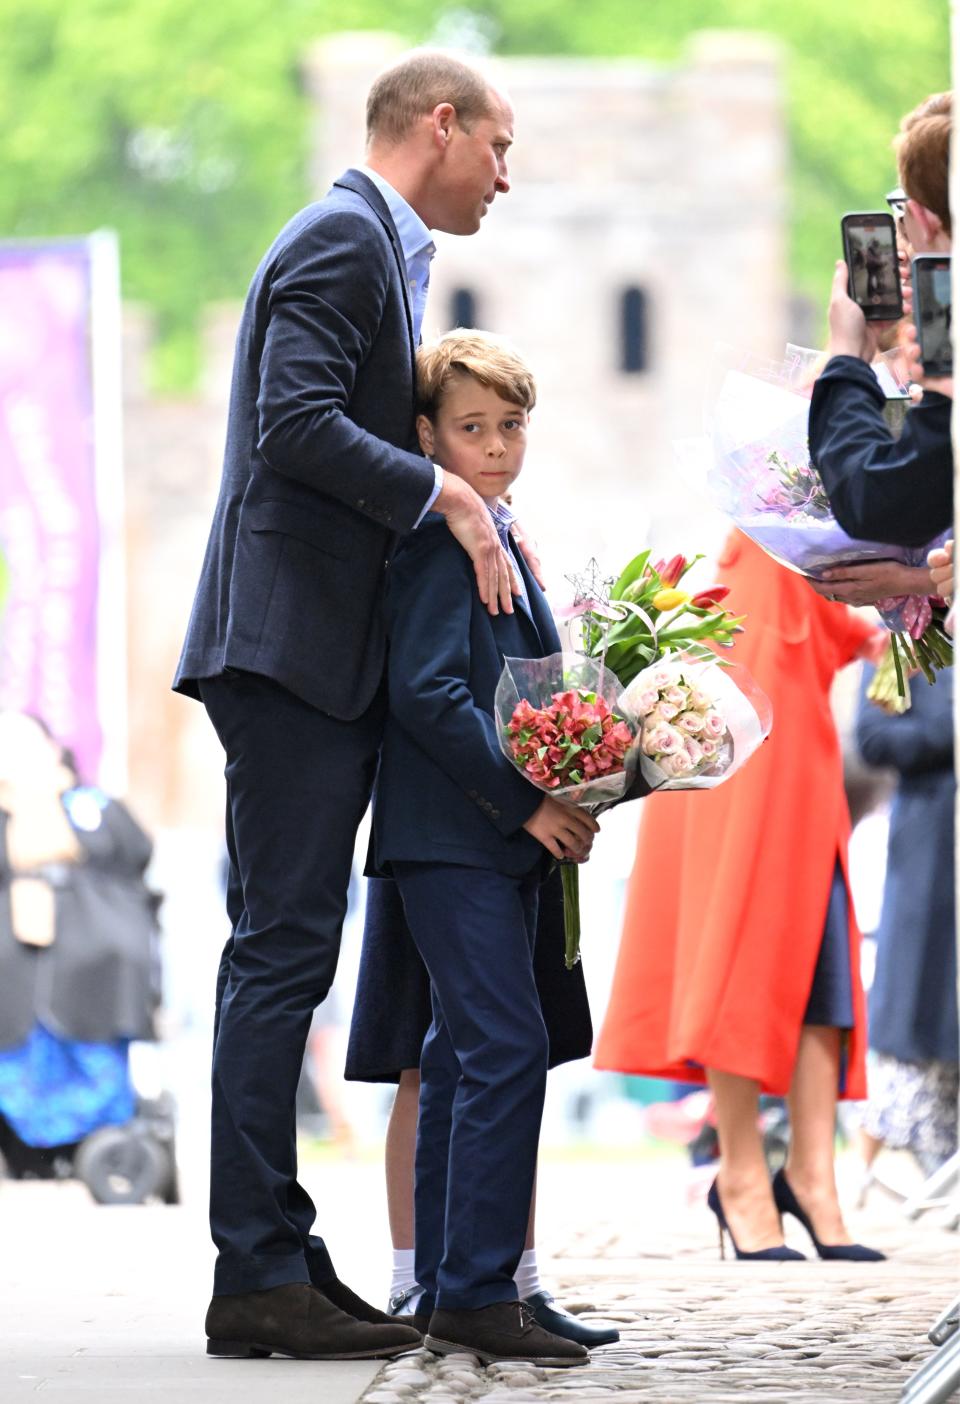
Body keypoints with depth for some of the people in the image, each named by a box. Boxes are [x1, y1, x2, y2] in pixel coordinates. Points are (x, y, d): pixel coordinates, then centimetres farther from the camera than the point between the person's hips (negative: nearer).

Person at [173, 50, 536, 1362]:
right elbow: (298, 425, -20)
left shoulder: (375, 246, 23)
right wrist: (444, 492, -13)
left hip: (325, 661, 11)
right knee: (282, 953, -11)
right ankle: (260, 1278, -12)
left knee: (285, 954, 10)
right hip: (291, 644, -11)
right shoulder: (344, 239, -9)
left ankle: (278, 1256, 13)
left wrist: (470, 512, 12)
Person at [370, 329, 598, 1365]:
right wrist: (525, 802, -17)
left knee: (464, 1052, 11)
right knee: (507, 1046, -15)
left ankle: (449, 1293, 15)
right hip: (450, 835, -10)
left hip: (501, 835, 10)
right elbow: (425, 694, -20)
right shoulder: (440, 543, -12)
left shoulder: (499, 541, 18)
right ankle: (476, 1297, -15)